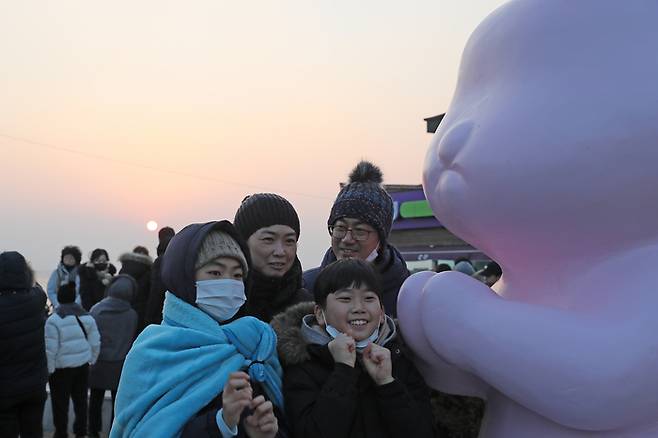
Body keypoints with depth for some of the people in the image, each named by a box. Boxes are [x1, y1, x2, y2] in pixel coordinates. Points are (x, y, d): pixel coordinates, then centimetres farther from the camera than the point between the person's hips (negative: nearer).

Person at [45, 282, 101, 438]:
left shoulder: (54, 320, -17)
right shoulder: (87, 316, -1)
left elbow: (50, 350, -17)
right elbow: (95, 343, 3)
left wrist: (49, 369, -6)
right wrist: (91, 360, 16)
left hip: (61, 368, -5)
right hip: (82, 365, 5)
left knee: (60, 402, 11)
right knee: (80, 399, 18)